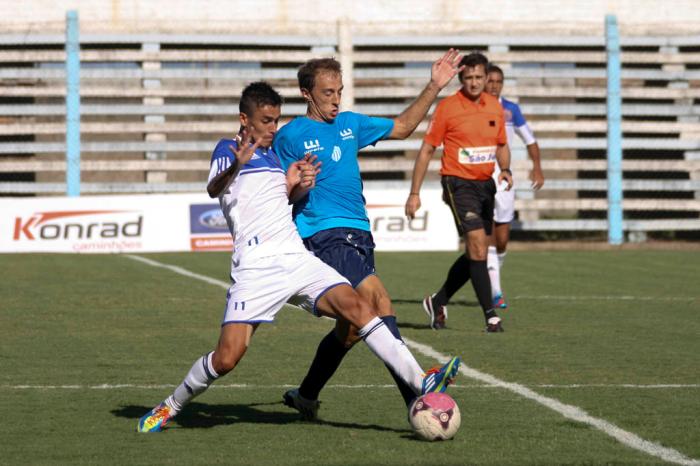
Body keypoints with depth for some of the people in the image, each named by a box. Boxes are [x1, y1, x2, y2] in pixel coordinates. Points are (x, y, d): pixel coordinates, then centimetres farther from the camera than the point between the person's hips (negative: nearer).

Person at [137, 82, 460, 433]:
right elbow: (214, 189, -21)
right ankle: (169, 407, 10)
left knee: (356, 308, -13)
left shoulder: (272, 153, 22)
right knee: (227, 358, -13)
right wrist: (235, 166, -43)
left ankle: (420, 383, -19)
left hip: (297, 259, 6)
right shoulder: (228, 149, 1)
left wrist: (297, 186, 15)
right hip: (256, 269, -6)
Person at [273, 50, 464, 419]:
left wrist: (435, 87, 22)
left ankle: (306, 396, 30)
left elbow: (401, 127, 29)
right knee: (378, 301, -22)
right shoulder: (291, 136, -2)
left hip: (358, 233, 8)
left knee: (353, 325, 11)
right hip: (324, 234, -8)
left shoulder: (349, 124, 17)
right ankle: (416, 399, -28)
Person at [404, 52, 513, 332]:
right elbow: (427, 150, -4)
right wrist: (414, 193, -6)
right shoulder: (447, 107, -8)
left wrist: (505, 169, -1)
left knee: (476, 253, 9)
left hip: (485, 184, 6)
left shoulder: (495, 107, 8)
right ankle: (490, 315, -16)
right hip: (459, 183, -6)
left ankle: (438, 302, 27)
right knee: (477, 244, -18)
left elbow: (501, 145, 21)